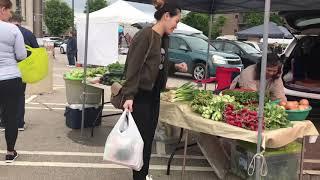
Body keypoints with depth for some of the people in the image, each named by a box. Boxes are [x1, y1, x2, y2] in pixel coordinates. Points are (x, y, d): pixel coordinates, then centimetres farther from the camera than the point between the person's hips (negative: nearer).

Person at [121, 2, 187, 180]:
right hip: (141, 94, -8)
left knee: (150, 135, 16)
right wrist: (129, 96, -25)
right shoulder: (144, 35, -16)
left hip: (154, 93, 8)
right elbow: (133, 67, -20)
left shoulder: (164, 38, 10)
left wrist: (175, 66, 9)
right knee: (141, 136, 0)